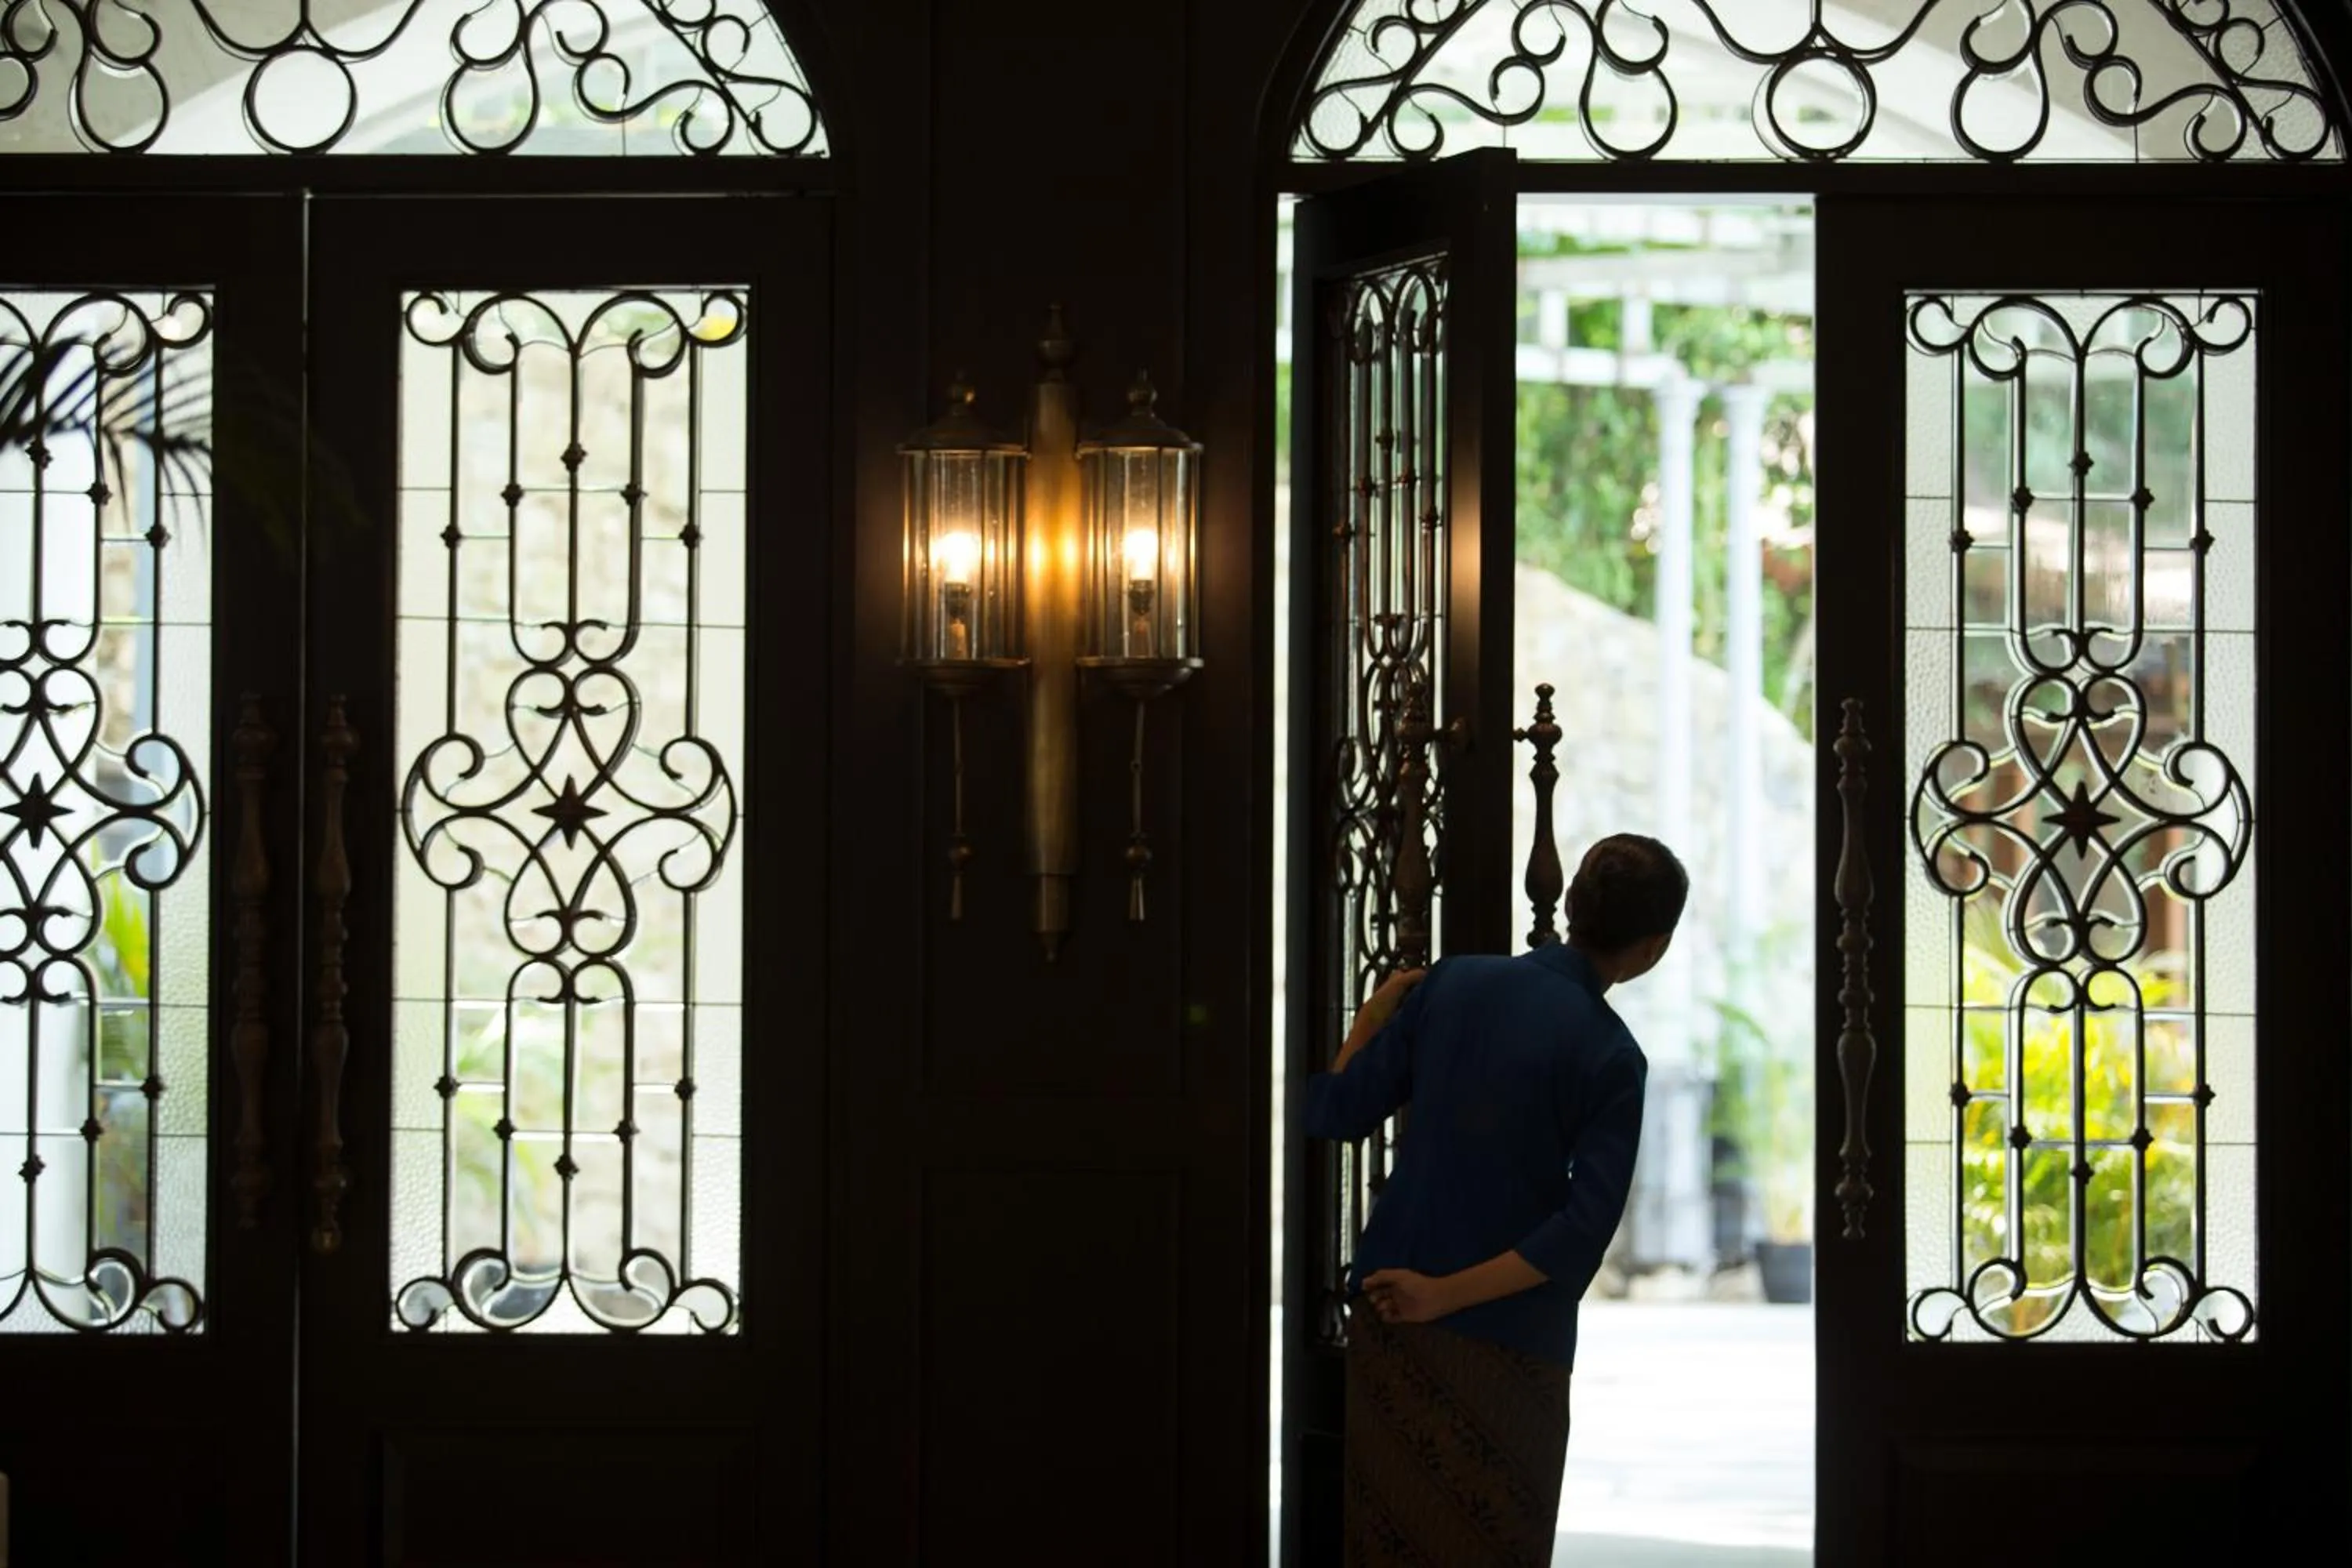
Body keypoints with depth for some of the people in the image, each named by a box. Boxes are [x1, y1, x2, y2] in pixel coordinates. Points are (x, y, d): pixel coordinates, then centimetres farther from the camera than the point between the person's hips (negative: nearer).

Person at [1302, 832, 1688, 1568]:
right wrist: (1446, 1295, -14)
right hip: (1506, 1342, -4)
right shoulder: (1611, 1057, -11)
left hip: (1388, 1321, 4)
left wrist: (1370, 1022, 20)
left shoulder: (1450, 985, -1)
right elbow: (1583, 1232, -19)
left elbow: (1335, 1113, 3)